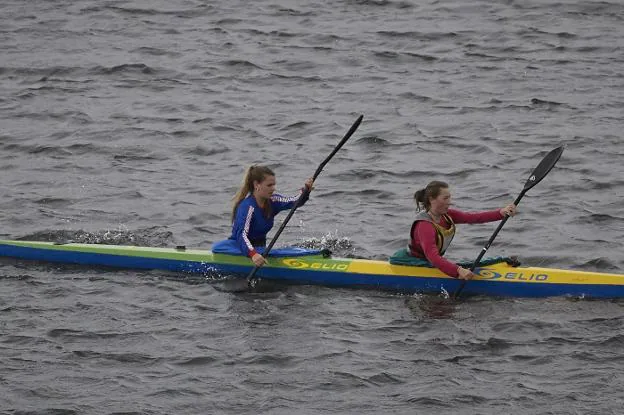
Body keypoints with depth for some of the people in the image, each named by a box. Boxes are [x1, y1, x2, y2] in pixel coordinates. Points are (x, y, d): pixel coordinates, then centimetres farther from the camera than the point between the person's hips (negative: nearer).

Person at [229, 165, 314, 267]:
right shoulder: (247, 207, -22)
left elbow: (293, 201, -9)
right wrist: (253, 254, -52)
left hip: (260, 249, 7)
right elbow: (241, 235, -35)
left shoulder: (272, 201, 2)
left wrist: (306, 190, -30)